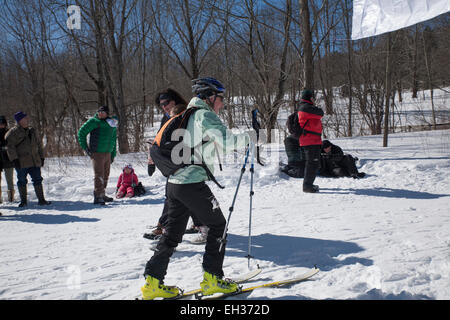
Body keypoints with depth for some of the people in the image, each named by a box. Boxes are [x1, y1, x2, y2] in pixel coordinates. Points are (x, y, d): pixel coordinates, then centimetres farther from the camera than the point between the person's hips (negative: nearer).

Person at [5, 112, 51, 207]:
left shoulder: (32, 131, 14)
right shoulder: (13, 132, -4)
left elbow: (39, 144, 21)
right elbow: (10, 146, -10)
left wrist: (41, 157, 16)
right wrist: (14, 159, -16)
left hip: (35, 162, 5)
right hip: (21, 162, -5)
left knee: (37, 180, 3)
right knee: (22, 181, 4)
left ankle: (41, 200, 8)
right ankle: (23, 201, 16)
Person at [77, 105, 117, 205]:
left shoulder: (112, 124, 11)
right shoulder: (94, 121, -7)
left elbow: (113, 140, 20)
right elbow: (81, 132, -4)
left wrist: (113, 154, 16)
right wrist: (85, 148, -7)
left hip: (108, 153, 7)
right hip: (97, 153, -6)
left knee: (105, 175, 13)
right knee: (99, 175, -11)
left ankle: (101, 194, 25)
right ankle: (98, 197, -9)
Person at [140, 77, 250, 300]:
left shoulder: (187, 115, 19)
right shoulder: (205, 115, -9)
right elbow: (228, 142, -19)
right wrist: (249, 137, -5)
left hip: (174, 182, 9)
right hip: (193, 183, -9)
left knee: (173, 231, 13)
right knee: (217, 225, 5)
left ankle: (153, 281, 13)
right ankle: (212, 278, 8)